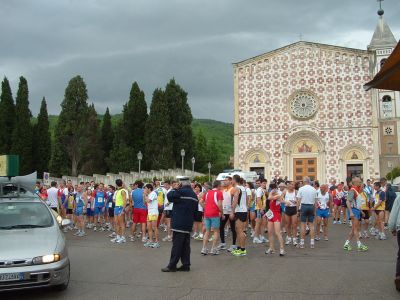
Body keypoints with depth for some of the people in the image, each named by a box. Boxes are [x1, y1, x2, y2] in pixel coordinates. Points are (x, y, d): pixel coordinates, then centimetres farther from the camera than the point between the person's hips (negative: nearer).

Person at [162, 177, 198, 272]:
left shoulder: (182, 192, -14)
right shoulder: (194, 194, 14)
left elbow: (170, 196, -16)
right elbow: (195, 209, 18)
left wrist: (175, 189, -1)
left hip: (179, 224, -8)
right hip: (188, 224, 8)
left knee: (177, 245, -4)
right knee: (185, 245, 12)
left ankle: (172, 265, 1)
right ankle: (186, 265, 14)